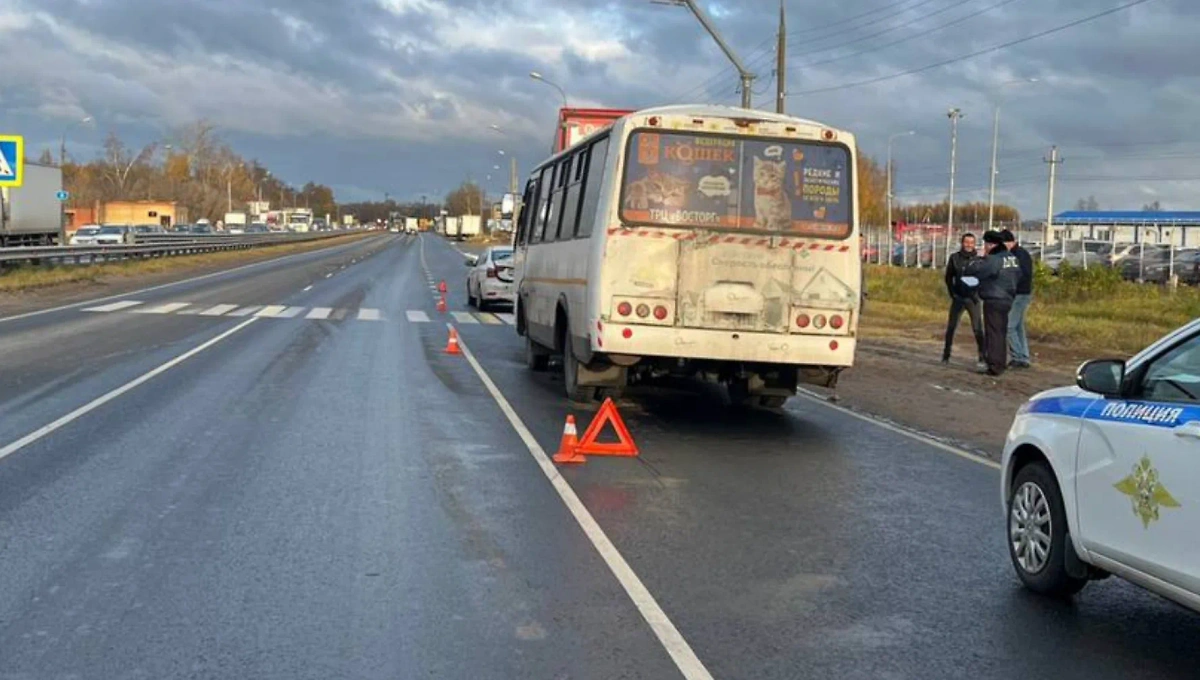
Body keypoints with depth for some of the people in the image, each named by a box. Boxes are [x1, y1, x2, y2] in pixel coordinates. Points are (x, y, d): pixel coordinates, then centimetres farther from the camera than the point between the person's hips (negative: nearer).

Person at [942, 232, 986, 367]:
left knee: (977, 329, -5)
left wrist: (977, 293, -15)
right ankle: (946, 355, 16)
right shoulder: (954, 258, 2)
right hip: (958, 298, 2)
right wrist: (952, 293, 2)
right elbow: (948, 277, 8)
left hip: (973, 299, -2)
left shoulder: (978, 259, -2)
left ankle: (982, 358, 0)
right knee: (951, 327, 5)